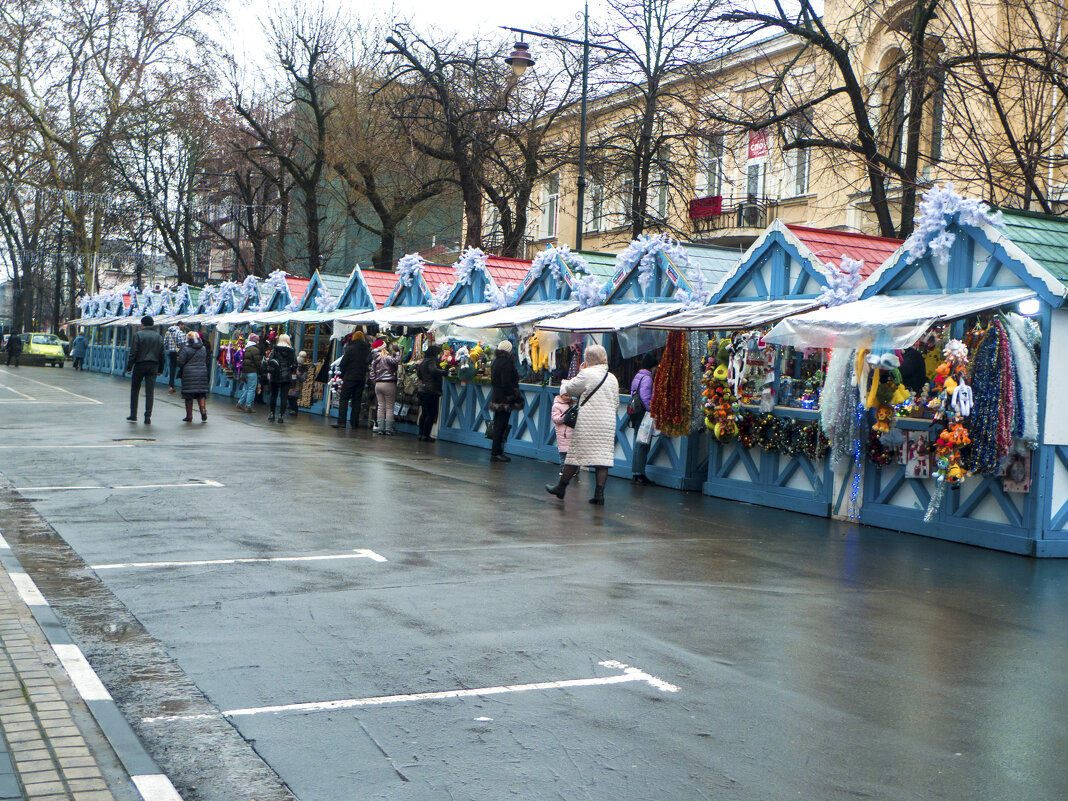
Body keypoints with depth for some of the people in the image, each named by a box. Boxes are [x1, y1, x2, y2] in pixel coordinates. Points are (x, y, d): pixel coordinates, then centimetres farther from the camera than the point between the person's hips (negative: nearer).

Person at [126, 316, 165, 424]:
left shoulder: (138, 335, -5)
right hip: (153, 366, 3)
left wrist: (129, 367, -4)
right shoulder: (159, 337, 7)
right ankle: (148, 417, -4)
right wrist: (160, 369, 14)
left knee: (135, 390, 11)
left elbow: (133, 353, -9)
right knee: (149, 392, 1)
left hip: (140, 365, -2)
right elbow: (161, 354, 8)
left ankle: (133, 416, 12)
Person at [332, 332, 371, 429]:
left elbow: (343, 363, -7)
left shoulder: (350, 349, -8)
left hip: (350, 377, -4)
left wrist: (342, 373, 9)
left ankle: (341, 421, -7)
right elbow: (369, 362, 7)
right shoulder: (367, 350, 3)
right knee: (357, 400, 9)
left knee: (343, 399, 0)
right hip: (362, 378, 4)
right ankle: (355, 422, 8)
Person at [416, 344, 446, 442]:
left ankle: (421, 434, 17)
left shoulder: (423, 362, 17)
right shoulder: (431, 361, -11)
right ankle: (426, 435, -6)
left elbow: (419, 375, 28)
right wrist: (445, 372, -25)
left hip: (422, 390, 10)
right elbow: (433, 370, -29)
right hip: (431, 391, -10)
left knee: (424, 413, 15)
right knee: (432, 414, -5)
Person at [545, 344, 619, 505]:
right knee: (603, 456, 2)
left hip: (588, 422, -4)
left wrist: (579, 373, 16)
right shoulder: (613, 378, 10)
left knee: (576, 454, 4)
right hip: (608, 425, 5)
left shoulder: (586, 374, -8)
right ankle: (599, 493, -3)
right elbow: (616, 405, 15)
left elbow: (567, 389, 3)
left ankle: (561, 487, 16)